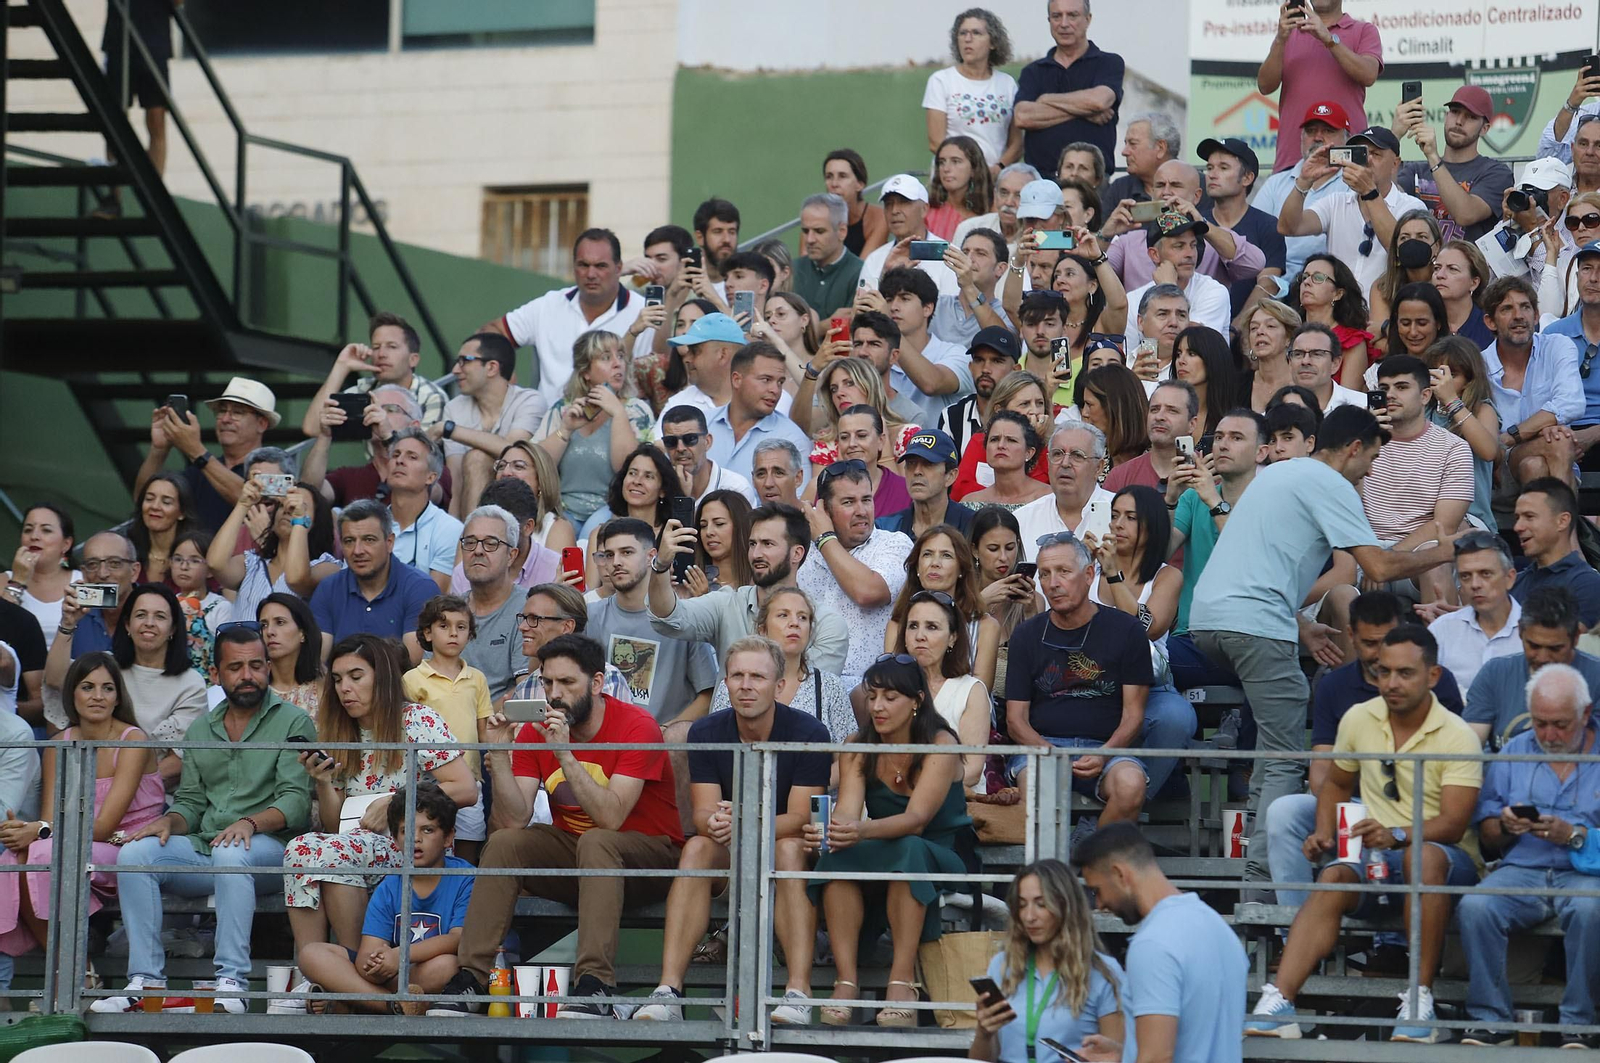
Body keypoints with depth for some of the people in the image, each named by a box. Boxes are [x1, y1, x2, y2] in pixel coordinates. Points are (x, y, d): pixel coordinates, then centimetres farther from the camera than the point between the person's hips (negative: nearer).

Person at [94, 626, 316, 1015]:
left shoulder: (292, 723, 4)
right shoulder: (201, 731, 21)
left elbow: (297, 800, -7)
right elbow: (190, 802, 19)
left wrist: (251, 822, -26)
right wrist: (170, 822, -5)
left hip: (268, 847, -5)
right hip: (203, 849, 5)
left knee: (230, 854, -39)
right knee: (134, 854, -21)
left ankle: (232, 982, -40)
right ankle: (146, 980, -24)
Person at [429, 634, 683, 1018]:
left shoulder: (637, 727, -15)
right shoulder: (535, 731, -1)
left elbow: (611, 818, -27)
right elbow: (514, 821, -10)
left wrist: (565, 753, -32)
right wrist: (499, 755, -21)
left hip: (648, 859, -5)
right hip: (572, 852, 5)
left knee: (596, 842, -35)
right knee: (504, 843, -19)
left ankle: (594, 984, -43)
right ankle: (470, 979, -21)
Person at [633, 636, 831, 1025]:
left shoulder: (808, 732, -12)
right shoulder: (706, 733, -2)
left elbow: (800, 818, -19)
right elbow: (702, 811, -10)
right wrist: (714, 822, -38)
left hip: (795, 848, -2)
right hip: (730, 856, 2)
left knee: (789, 849, -36)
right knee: (697, 847, -29)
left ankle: (799, 991, -45)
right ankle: (669, 990, -40)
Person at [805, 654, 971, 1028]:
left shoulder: (941, 745, -12)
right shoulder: (858, 750, 2)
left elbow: (917, 818, -26)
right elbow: (847, 811, -15)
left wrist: (862, 831, -46)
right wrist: (827, 832, -40)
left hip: (940, 860, -4)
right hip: (881, 863, 4)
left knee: (908, 849, -38)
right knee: (837, 854, -29)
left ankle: (903, 980, -38)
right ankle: (845, 981, -34)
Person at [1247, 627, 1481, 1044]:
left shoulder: (1457, 736, -10)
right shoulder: (1358, 720, 5)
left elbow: (1454, 823, -18)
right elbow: (1336, 783, 23)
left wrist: (1396, 835, -35)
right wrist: (1324, 833, 4)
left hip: (1448, 859, -4)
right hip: (1377, 857, 4)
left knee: (1423, 855, -40)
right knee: (1334, 877, -30)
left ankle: (1421, 998, -35)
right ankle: (1279, 1002, -46)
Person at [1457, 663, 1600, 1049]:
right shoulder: (1513, 753, 17)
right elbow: (1487, 835, 15)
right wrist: (1506, 827, -7)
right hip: (1522, 870, 3)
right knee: (1475, 908, -29)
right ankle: (1491, 1021, -19)